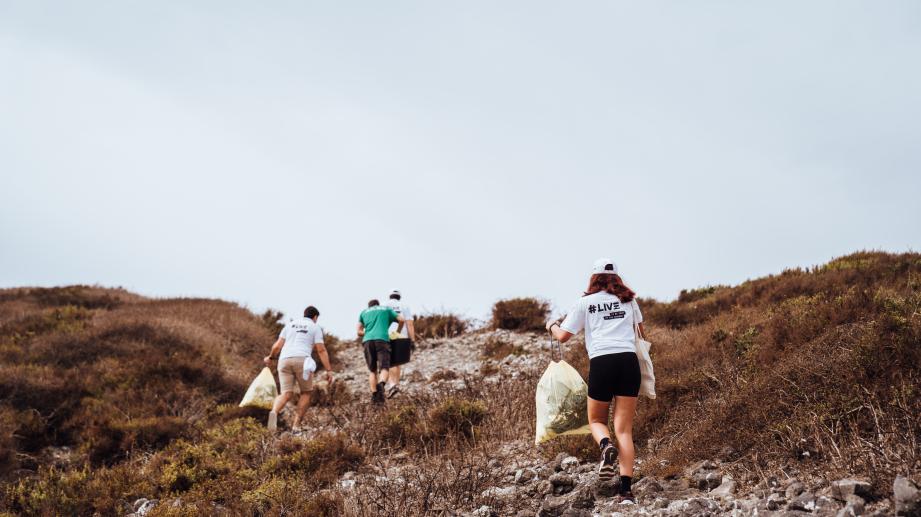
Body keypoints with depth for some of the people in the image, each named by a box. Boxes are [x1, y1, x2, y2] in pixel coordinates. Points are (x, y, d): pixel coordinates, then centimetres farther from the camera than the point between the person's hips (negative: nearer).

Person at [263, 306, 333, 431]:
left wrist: (270, 357, 36)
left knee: (286, 394, 0)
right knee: (306, 392, 14)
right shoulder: (315, 327, 13)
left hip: (284, 360, 3)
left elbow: (277, 346, 18)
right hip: (301, 360, -3)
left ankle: (274, 412, -31)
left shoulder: (290, 324, 24)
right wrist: (329, 370, 2)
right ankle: (296, 424, 4)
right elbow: (321, 350, 3)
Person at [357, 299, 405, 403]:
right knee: (384, 368, -8)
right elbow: (402, 320, 15)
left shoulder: (364, 312, 27)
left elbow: (359, 332, 20)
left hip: (368, 341, 2)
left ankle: (374, 394, -2)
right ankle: (381, 384, -38)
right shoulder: (387, 309, 24)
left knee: (373, 370, 12)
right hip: (382, 339, -2)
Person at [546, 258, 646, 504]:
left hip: (601, 362, -2)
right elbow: (641, 330, 34)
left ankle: (606, 445, -18)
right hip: (629, 361, 2)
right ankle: (626, 490, -11)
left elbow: (563, 336, 7)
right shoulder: (628, 299, 18)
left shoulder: (585, 302, 9)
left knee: (596, 420, 18)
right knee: (624, 428, 2)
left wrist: (552, 325, 28)